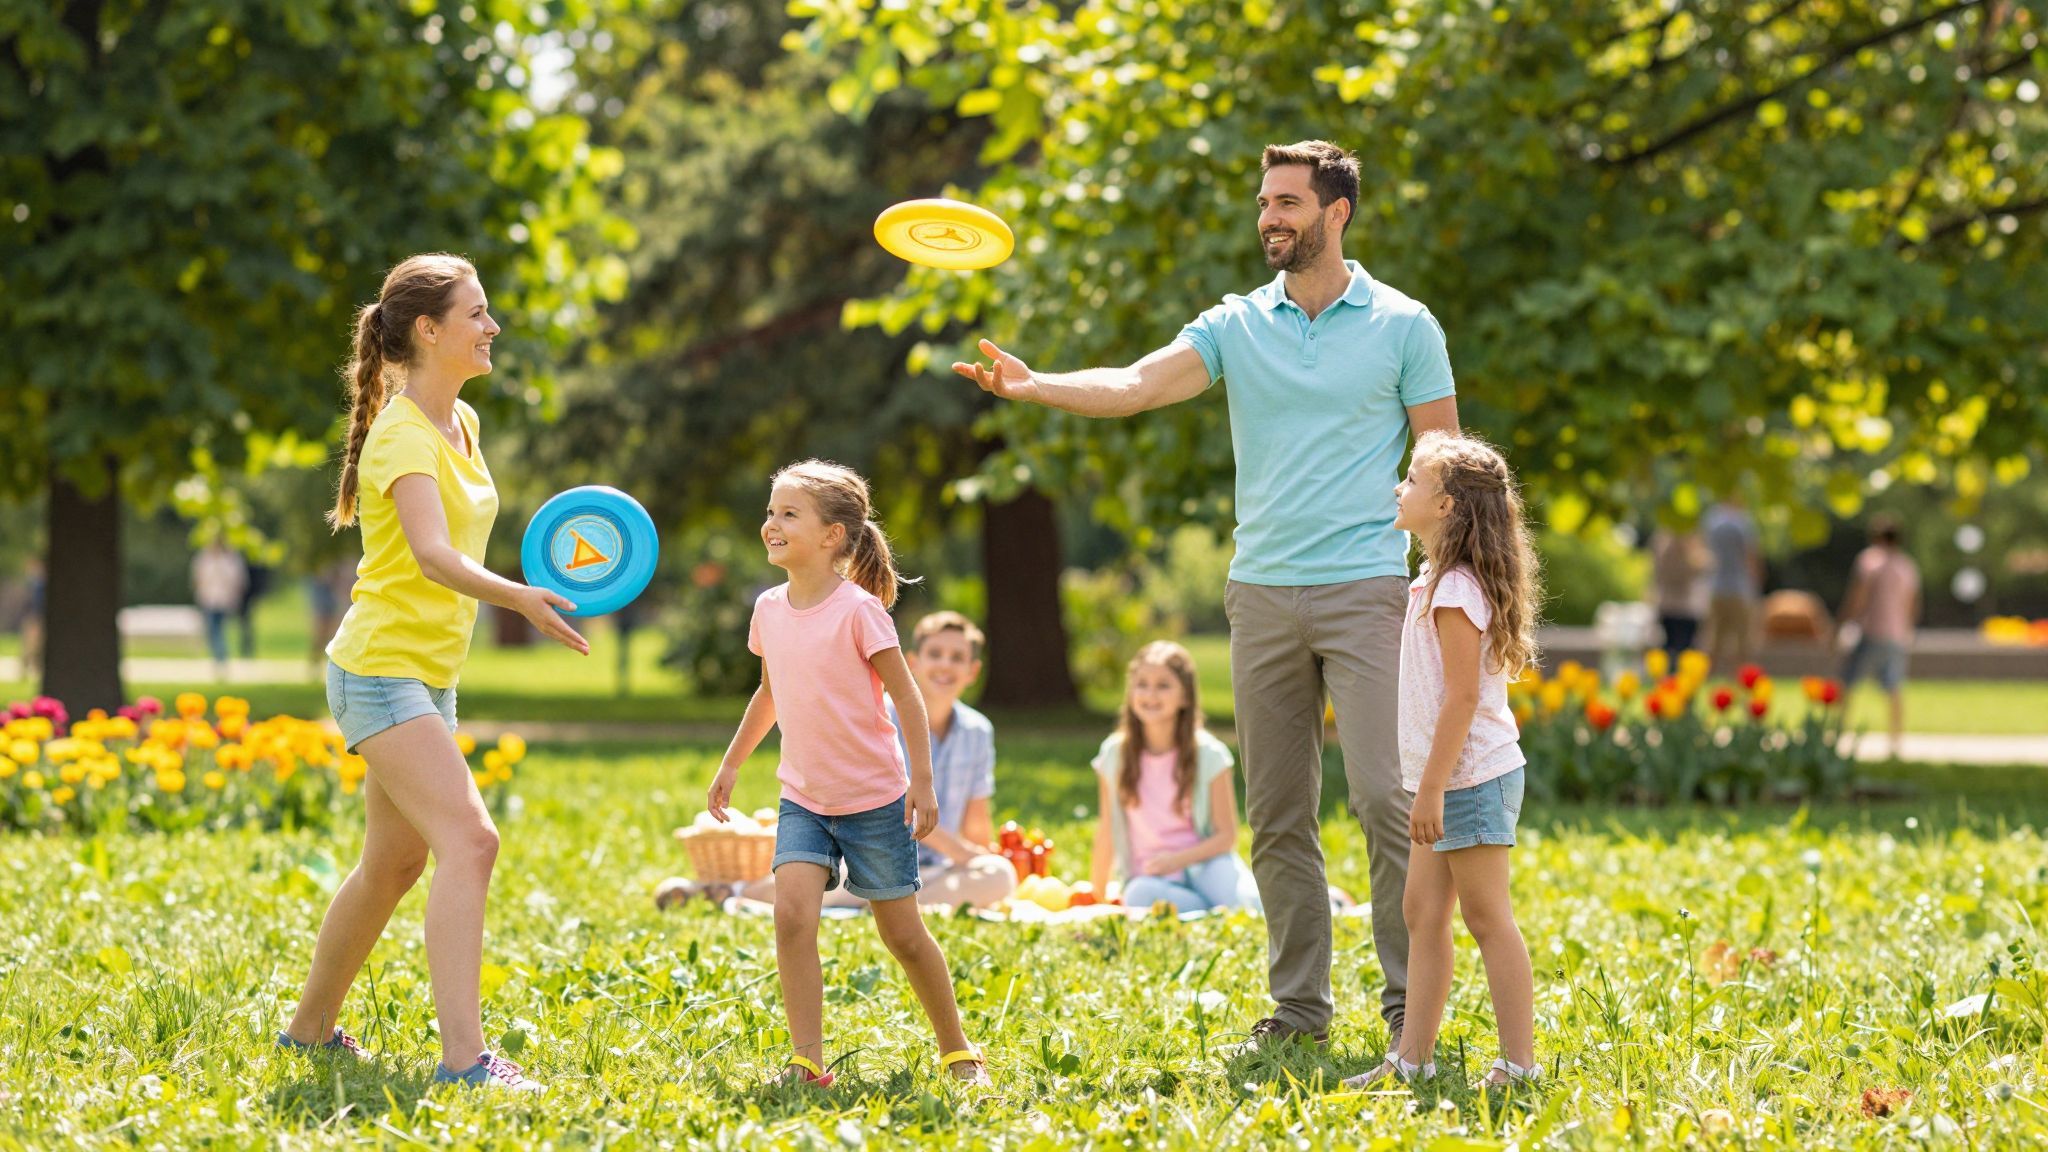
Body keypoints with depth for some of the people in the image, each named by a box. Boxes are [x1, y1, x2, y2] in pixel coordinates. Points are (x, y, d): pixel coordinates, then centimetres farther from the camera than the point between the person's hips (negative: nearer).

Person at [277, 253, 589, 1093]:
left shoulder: (462, 423, 11)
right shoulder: (404, 435, -18)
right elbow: (433, 556, -34)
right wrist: (520, 598, -48)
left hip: (428, 676, 10)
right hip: (381, 670, -10)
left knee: (395, 862, 18)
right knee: (469, 841, -22)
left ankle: (311, 1027, 34)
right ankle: (463, 1057, -27)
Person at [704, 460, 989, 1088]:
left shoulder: (859, 609, -15)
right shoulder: (769, 609, 2)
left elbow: (906, 696, -12)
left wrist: (923, 784, -15)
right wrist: (730, 765, 22)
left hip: (874, 798, -4)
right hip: (803, 799, 4)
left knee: (903, 934, 5)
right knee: (792, 914, -17)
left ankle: (956, 1050, 25)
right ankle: (807, 1059, -13)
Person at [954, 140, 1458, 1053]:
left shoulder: (1403, 326, 2)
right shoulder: (1237, 325, 8)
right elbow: (1136, 385, -6)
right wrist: (1031, 385, -24)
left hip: (1365, 589, -4)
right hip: (1261, 592, 4)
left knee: (1385, 796, -11)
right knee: (1277, 814, 5)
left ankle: (1411, 1005, -4)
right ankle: (1299, 1006, 13)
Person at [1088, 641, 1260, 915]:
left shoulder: (1209, 755, -5)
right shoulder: (1115, 754, 1)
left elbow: (1226, 835, -2)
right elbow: (1106, 833, 9)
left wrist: (1177, 860, -17)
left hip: (1201, 864, -2)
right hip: (1150, 878, 2)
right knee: (1139, 896, -36)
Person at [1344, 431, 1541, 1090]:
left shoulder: (1455, 589, -17)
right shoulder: (1439, 581, 14)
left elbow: (1463, 695, -22)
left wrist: (1433, 786, -22)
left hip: (1472, 777, -10)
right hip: (1452, 781, 10)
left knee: (1487, 917, -6)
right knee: (1423, 912, 11)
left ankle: (1520, 1062, -3)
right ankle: (1413, 1056, 15)